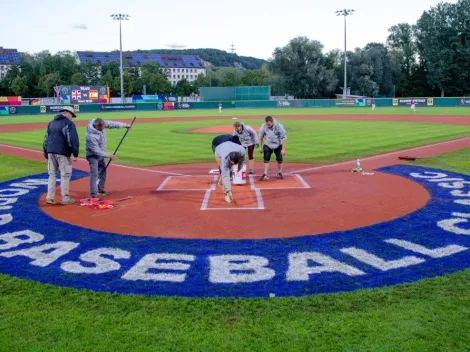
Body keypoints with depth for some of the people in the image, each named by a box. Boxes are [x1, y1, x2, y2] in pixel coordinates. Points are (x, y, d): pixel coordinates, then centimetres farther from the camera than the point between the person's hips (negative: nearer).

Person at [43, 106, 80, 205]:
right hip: (62, 153, -7)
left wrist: (46, 154, 21)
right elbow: (73, 139, -14)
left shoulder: (51, 123, 17)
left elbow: (46, 139, 18)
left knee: (52, 175, 12)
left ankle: (50, 198, 10)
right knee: (65, 175, 1)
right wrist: (75, 154, -11)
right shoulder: (68, 123, -5)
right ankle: (65, 199, 3)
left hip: (50, 152, 7)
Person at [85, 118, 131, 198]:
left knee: (103, 171, 19)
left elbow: (111, 124, -2)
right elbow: (96, 151, -30)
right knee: (94, 174, -13)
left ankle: (100, 189, 36)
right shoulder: (91, 136, -36)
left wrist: (125, 125, 5)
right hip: (93, 155, -9)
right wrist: (109, 156, -23)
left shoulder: (101, 124, -17)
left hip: (100, 154, 9)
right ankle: (93, 194, -9)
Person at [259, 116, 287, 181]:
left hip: (278, 145, -1)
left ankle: (279, 173, 24)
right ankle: (265, 174, -7)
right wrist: (260, 147, -1)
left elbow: (284, 138, -20)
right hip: (268, 145, 1)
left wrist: (283, 149, -21)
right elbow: (261, 136, -4)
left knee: (279, 159, 6)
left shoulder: (279, 126, -27)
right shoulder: (263, 126, -21)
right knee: (266, 158, -8)